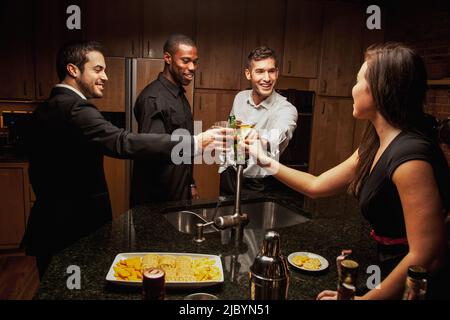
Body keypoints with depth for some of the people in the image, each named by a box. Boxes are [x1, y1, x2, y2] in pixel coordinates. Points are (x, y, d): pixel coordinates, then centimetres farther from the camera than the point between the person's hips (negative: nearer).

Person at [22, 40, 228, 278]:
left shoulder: (44, 110, 9)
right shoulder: (75, 108, -22)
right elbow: (123, 143, -37)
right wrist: (195, 143, -41)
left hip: (50, 222, 10)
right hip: (75, 229, -9)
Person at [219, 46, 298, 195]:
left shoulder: (286, 109, -21)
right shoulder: (240, 98, -3)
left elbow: (277, 137, -42)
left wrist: (261, 142, -65)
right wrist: (224, 168, 13)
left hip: (258, 185, -4)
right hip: (229, 176, 5)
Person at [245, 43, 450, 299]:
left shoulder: (409, 155, -26)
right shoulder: (375, 147, 2)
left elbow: (427, 257, -27)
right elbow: (317, 186, 8)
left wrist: (363, 298, -20)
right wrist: (264, 160, 9)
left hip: (417, 287, -7)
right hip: (391, 275, 7)